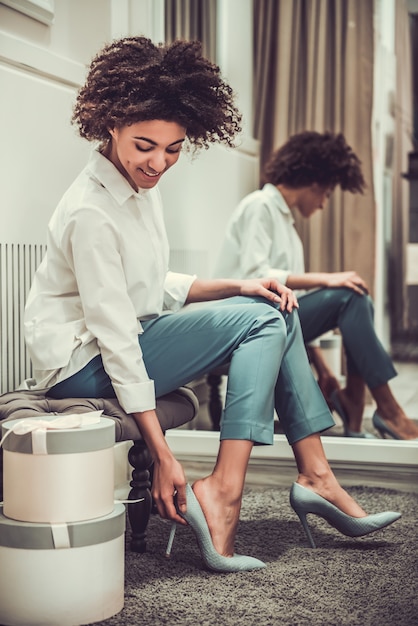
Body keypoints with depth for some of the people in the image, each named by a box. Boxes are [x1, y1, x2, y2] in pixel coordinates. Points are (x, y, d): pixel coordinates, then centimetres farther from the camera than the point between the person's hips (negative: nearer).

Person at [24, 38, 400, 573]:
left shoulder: (140, 186, 6)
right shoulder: (92, 211, -23)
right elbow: (115, 338, -25)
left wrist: (236, 286, -1)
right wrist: (162, 458, -26)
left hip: (127, 338, 9)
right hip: (86, 365, -9)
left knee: (275, 310, 3)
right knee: (259, 322, -17)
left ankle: (314, 475, 1)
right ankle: (221, 491, -20)